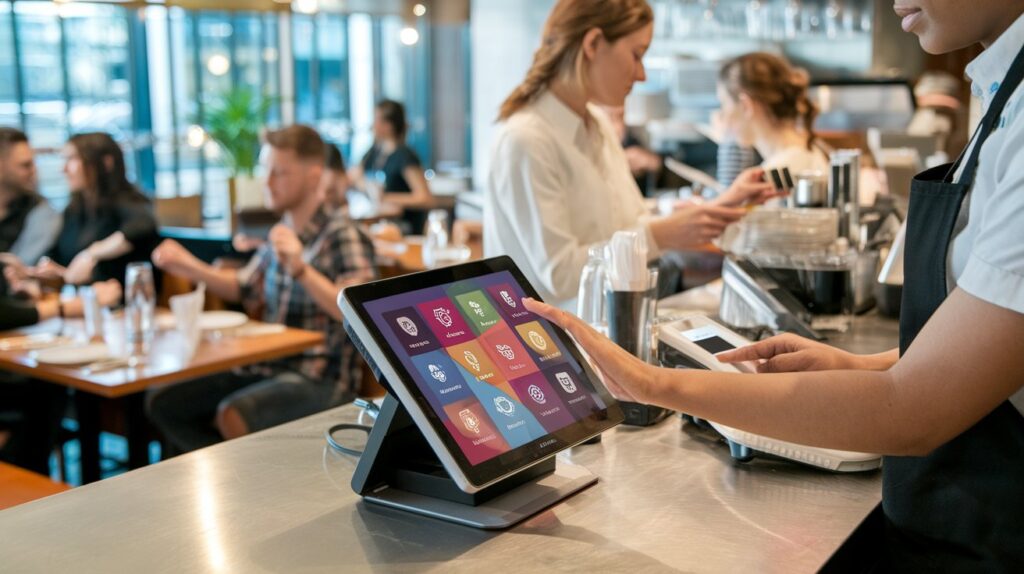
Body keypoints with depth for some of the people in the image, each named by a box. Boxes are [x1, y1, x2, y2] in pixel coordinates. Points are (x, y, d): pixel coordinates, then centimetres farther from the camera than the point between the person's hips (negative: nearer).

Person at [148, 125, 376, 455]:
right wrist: (189, 267, 14)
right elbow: (244, 289, 26)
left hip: (320, 378, -8)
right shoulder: (282, 232, 11)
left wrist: (301, 269, -31)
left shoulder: (342, 237, -12)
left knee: (233, 415, -32)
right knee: (162, 403, 1)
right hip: (268, 368, 8)